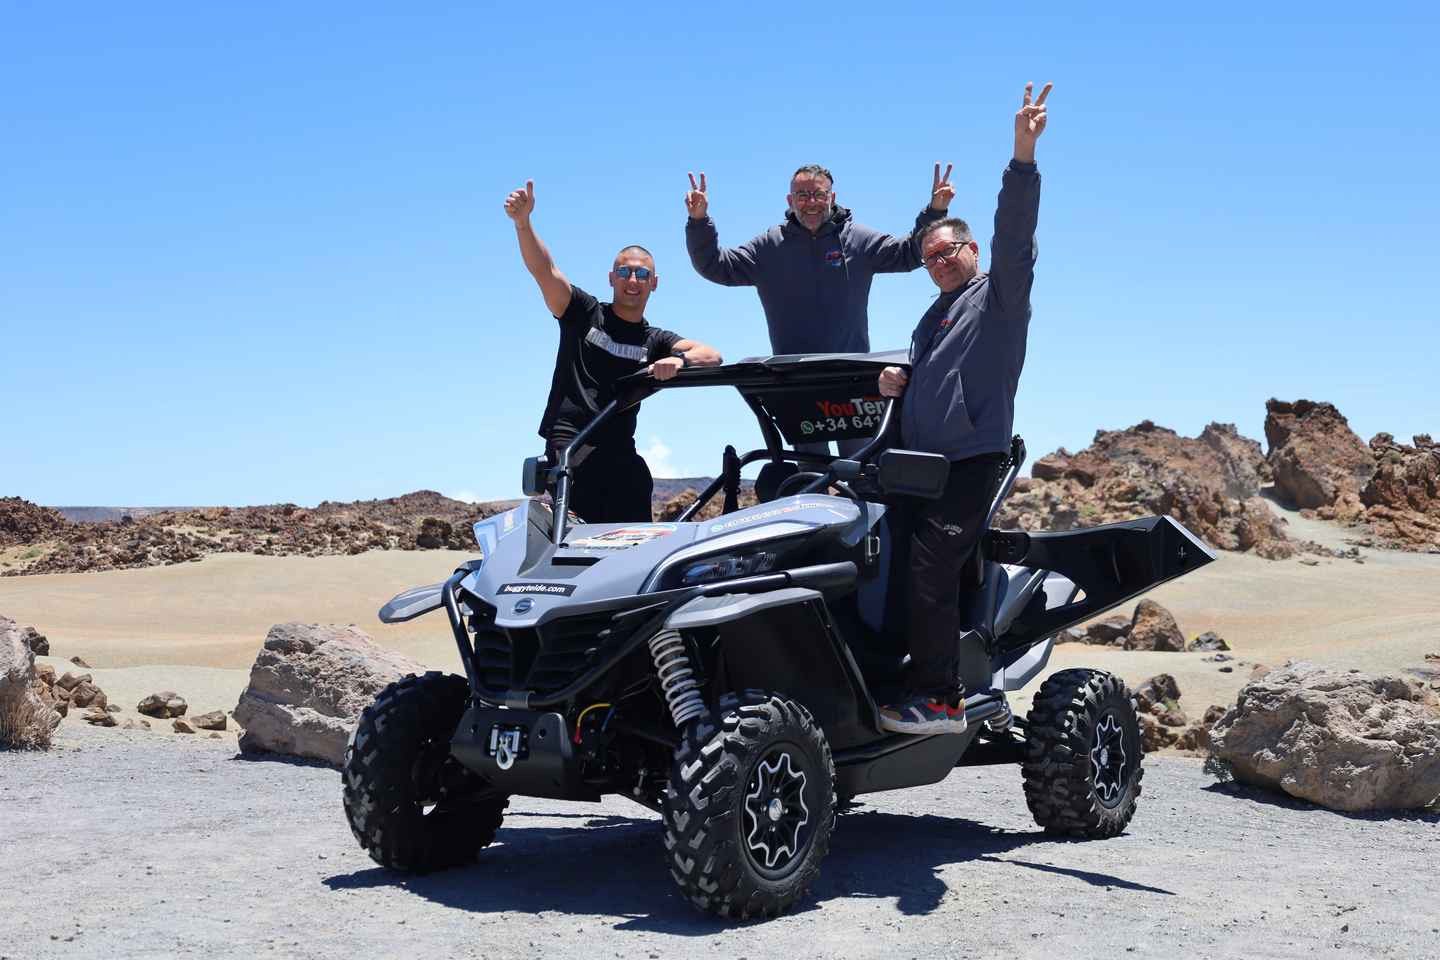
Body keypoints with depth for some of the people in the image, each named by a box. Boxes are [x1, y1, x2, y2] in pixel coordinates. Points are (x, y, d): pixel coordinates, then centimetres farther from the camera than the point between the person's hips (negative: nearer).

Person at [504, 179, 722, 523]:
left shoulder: (656, 341, 17)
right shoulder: (585, 312, 10)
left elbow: (712, 355, 2)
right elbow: (544, 269, -4)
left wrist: (678, 359, -22)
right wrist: (522, 222, -21)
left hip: (620, 453, 4)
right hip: (568, 441, -4)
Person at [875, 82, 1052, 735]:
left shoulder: (998, 292, 3)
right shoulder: (932, 318, 27)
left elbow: (1014, 232, -13)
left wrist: (1023, 155, -27)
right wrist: (899, 383, 11)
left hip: (971, 460, -8)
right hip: (922, 462, 9)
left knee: (927, 571, -20)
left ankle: (938, 700, -17)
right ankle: (929, 683, 10)